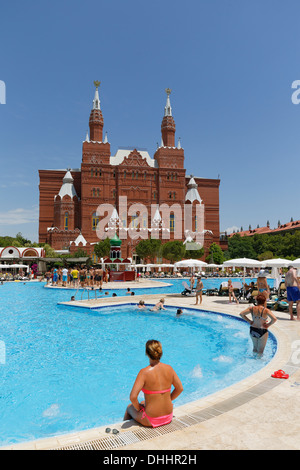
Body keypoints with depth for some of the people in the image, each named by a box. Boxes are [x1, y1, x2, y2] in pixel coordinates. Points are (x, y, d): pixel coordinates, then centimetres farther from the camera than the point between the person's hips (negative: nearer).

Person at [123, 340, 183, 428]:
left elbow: (133, 397, -25)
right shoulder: (169, 368, -9)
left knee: (129, 407, 28)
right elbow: (180, 388, 2)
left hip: (151, 420, -4)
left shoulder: (144, 372, -22)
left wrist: (138, 408, -5)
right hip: (168, 417, 5)